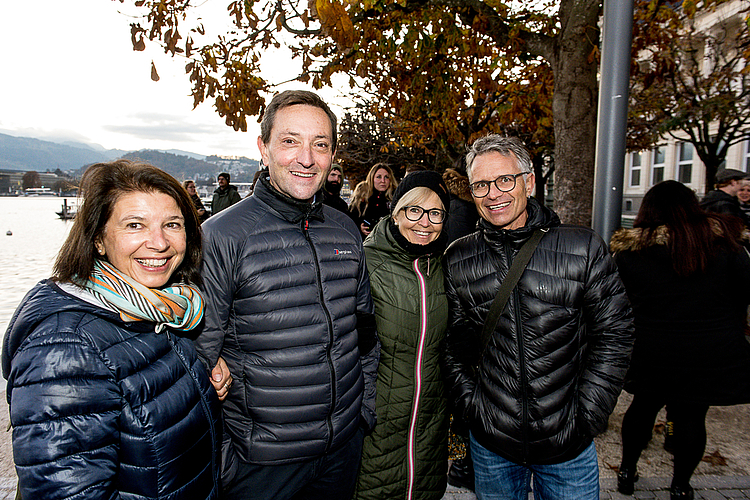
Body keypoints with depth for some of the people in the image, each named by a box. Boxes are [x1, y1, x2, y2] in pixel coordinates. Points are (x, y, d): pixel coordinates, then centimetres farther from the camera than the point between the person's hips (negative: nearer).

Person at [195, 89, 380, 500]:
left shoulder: (346, 231, 1)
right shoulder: (221, 235, -14)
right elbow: (200, 354, -11)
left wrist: (367, 407, 10)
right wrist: (212, 458, -8)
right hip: (262, 457, -4)